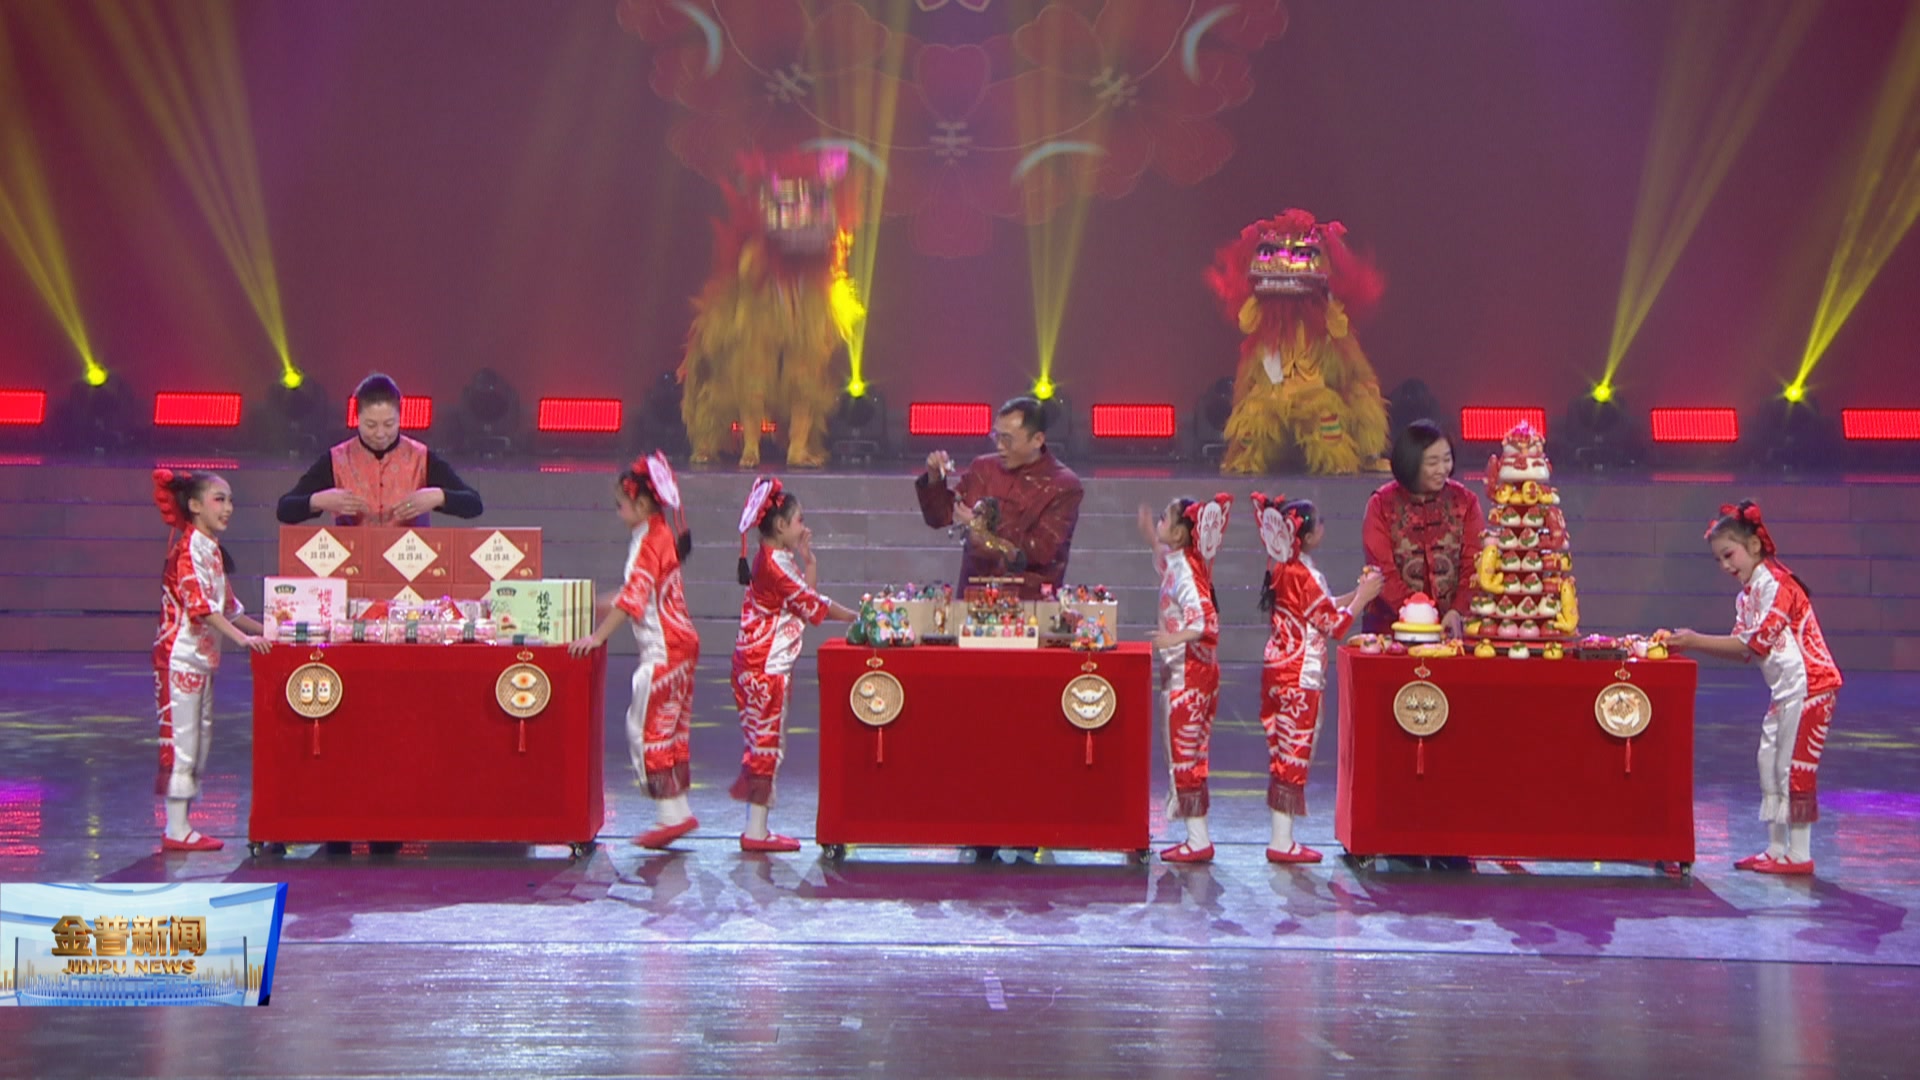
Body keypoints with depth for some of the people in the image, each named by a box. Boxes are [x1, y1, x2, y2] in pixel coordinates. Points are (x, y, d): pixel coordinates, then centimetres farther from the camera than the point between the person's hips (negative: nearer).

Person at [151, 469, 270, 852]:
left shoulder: (211, 549, 15)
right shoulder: (190, 547, -13)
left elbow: (227, 606, 22)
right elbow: (200, 605, -23)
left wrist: (264, 630, 17)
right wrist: (243, 638, -28)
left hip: (202, 658, 10)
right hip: (182, 656, -10)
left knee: (199, 742, 10)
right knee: (180, 738, -7)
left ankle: (182, 826, 13)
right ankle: (177, 830, -5)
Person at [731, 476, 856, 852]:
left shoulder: (777, 558, 14)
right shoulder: (775, 562, -16)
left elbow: (806, 595, 16)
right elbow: (812, 605, -14)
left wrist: (807, 557, 12)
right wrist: (856, 617, -6)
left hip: (765, 664, 10)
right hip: (766, 665, -10)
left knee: (765, 741, 11)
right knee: (766, 741, -5)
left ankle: (756, 827, 14)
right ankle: (756, 831, -2)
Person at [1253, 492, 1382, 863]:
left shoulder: (1285, 569, 9)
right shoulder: (1302, 575, -19)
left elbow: (1320, 610, 18)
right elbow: (1335, 623, -15)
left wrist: (1357, 593, 14)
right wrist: (1363, 597, -3)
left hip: (1280, 670, 9)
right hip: (1299, 676, -9)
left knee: (1285, 754, 12)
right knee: (1293, 755, -3)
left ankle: (1282, 837, 16)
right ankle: (1283, 841, 0)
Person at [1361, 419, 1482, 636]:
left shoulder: (1465, 501, 6)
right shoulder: (1381, 504, 1)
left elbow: (1473, 566, -1)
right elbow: (1384, 573, -6)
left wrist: (1458, 612, -18)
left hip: (1452, 626, 1)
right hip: (1392, 626, -1)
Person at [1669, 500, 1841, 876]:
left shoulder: (1775, 585, -16)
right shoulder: (1747, 596, 13)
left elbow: (1753, 643, -21)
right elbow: (1743, 650, 7)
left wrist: (1696, 640, -22)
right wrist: (1691, 643, -4)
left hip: (1810, 685, -10)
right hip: (1785, 689, 10)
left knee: (1795, 766, -5)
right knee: (1770, 763, 10)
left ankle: (1799, 855, 2)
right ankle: (1776, 848, 17)